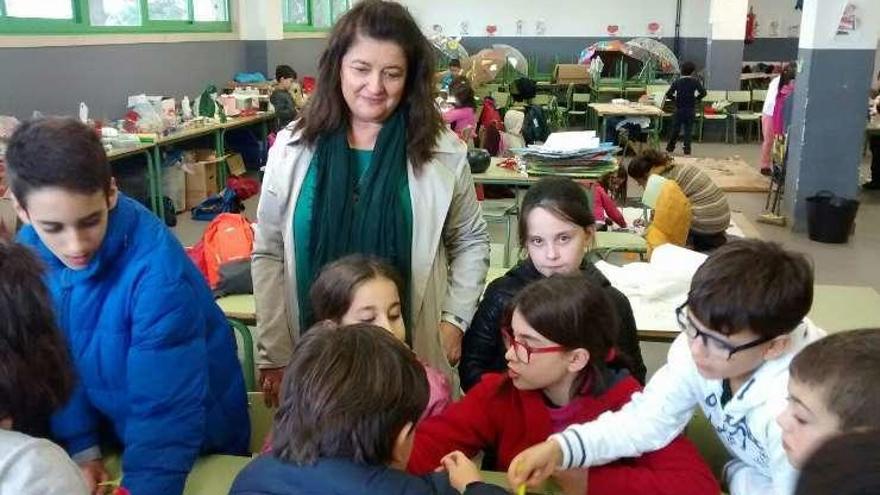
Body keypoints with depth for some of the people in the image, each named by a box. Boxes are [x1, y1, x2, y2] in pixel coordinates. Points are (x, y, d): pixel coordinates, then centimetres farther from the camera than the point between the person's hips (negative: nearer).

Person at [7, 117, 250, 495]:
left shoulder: (157, 270, -33)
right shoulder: (29, 250, -14)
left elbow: (166, 409, -31)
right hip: (109, 431, 5)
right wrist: (81, 448, -8)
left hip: (196, 444, -4)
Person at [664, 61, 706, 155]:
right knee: (688, 129, 5)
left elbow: (668, 94, -6)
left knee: (676, 127, 10)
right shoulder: (695, 81, -5)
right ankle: (687, 148, 1)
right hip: (691, 109, -1)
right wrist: (697, 98, 3)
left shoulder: (677, 81, -1)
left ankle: (670, 147, 16)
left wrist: (675, 99, 9)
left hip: (679, 109, 1)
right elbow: (703, 92, -13)